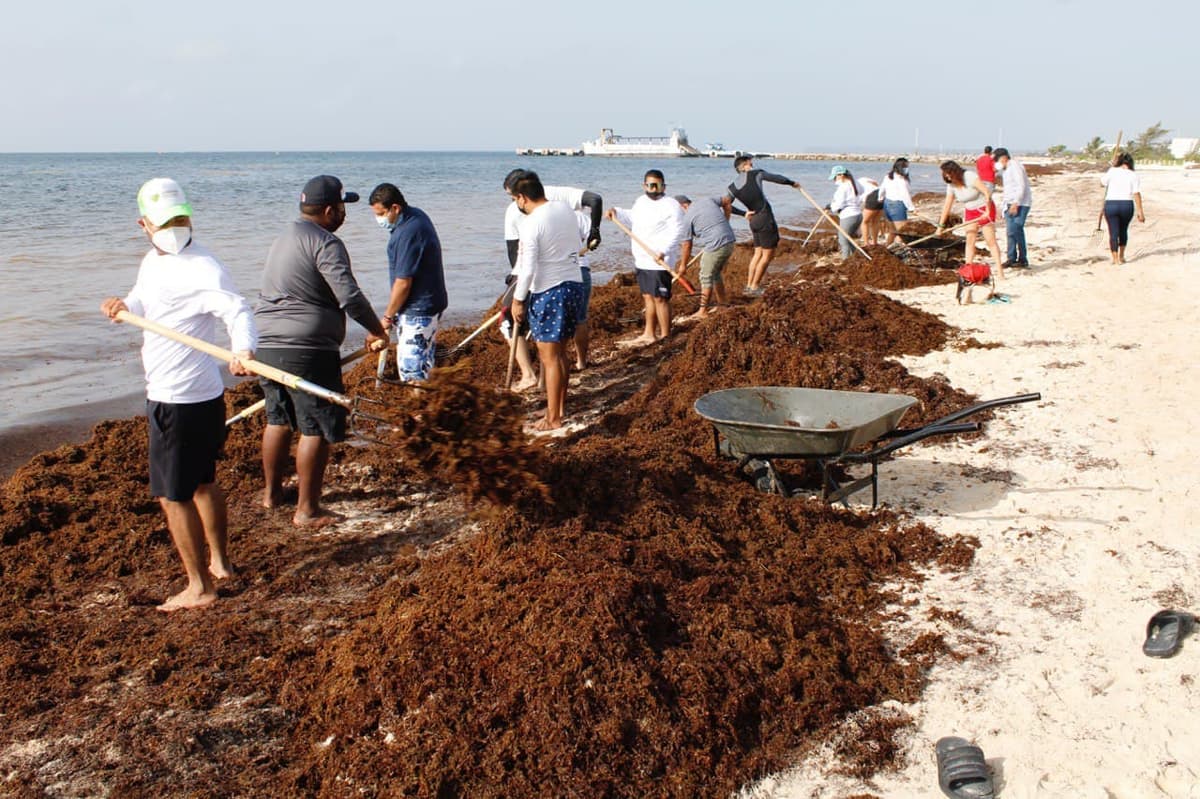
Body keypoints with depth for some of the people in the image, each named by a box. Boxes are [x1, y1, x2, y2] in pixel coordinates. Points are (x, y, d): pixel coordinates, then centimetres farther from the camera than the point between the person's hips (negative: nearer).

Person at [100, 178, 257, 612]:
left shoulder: (201, 269, -20)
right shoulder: (152, 262, 10)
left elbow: (236, 308, -33)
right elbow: (143, 302, 20)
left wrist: (243, 349, -54)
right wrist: (123, 305, -5)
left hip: (179, 401, -10)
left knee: (173, 494, -1)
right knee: (202, 482, 23)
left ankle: (199, 587, 8)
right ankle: (220, 563, 39)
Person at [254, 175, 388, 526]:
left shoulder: (285, 237, 18)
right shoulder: (325, 243, -13)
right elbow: (349, 296, -22)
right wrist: (377, 330, -9)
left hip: (266, 344, 10)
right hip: (306, 350, -10)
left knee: (278, 419, 23)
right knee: (316, 428, -1)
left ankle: (271, 493, 35)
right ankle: (307, 510, 3)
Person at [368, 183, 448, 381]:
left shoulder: (408, 234, -24)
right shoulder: (416, 215, 8)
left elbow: (403, 283, -22)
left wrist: (388, 316, -9)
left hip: (418, 311, -10)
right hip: (427, 305, 10)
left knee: (410, 367, -8)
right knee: (423, 363, 16)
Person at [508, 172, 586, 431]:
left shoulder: (531, 223, -17)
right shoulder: (566, 210, 5)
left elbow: (528, 269, -18)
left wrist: (518, 300, -8)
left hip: (548, 292, -8)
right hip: (574, 285, 8)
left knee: (549, 357, 0)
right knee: (560, 352, 19)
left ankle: (553, 418, 5)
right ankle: (560, 407, 28)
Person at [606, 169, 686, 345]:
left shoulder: (671, 205, -13)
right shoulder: (640, 202, 12)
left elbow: (676, 233, -20)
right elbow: (632, 220, 31)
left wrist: (663, 251, -32)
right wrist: (617, 213, 16)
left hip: (660, 262, -8)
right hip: (642, 260, 8)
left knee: (660, 298, -4)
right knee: (648, 297, 15)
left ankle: (665, 336, 4)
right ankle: (649, 334, 26)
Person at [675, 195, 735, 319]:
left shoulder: (688, 217, -6)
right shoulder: (707, 200, 12)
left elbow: (686, 245, -1)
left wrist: (683, 264, 10)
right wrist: (725, 221, 38)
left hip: (715, 247, -8)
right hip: (730, 242, 8)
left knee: (706, 278, 2)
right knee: (715, 274, 23)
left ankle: (703, 311, 4)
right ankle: (722, 302, 31)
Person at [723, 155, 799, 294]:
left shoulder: (732, 187, 6)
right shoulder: (755, 174, -5)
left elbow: (727, 205, -4)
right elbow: (777, 178, 5)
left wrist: (744, 213, 4)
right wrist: (792, 183, 22)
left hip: (754, 220, 6)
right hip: (765, 218, -6)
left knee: (758, 253, 17)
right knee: (768, 254, 2)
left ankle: (749, 285, 18)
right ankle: (754, 287, 5)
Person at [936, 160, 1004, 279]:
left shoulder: (969, 177, -24)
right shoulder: (951, 185, -3)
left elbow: (987, 192, -28)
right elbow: (947, 205, 2)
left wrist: (987, 211, -26)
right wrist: (940, 226, 1)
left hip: (985, 209, -6)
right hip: (970, 211, 7)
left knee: (991, 241, -8)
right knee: (969, 241, 1)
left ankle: (999, 270, -7)